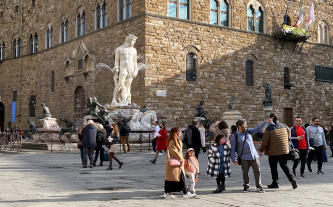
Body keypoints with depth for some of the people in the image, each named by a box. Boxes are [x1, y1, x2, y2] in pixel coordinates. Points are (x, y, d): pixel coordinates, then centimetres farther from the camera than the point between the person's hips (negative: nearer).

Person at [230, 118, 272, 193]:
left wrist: (266, 121, -2)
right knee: (245, 173, 3)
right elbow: (232, 148, -1)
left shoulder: (248, 131, 9)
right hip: (244, 158, -3)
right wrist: (233, 159, -4)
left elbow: (258, 128, 9)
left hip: (254, 156, 3)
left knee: (257, 171, 2)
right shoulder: (234, 136, -3)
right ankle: (246, 187, 20)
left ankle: (259, 187, 12)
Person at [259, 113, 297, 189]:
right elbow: (288, 136, 15)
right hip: (284, 151, 5)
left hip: (273, 152, -5)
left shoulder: (269, 129, -14)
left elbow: (265, 142, -13)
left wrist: (261, 150, -1)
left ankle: (275, 183, 13)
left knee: (273, 167, 8)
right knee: (284, 165, 15)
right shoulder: (284, 126, 3)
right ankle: (292, 179, 1)